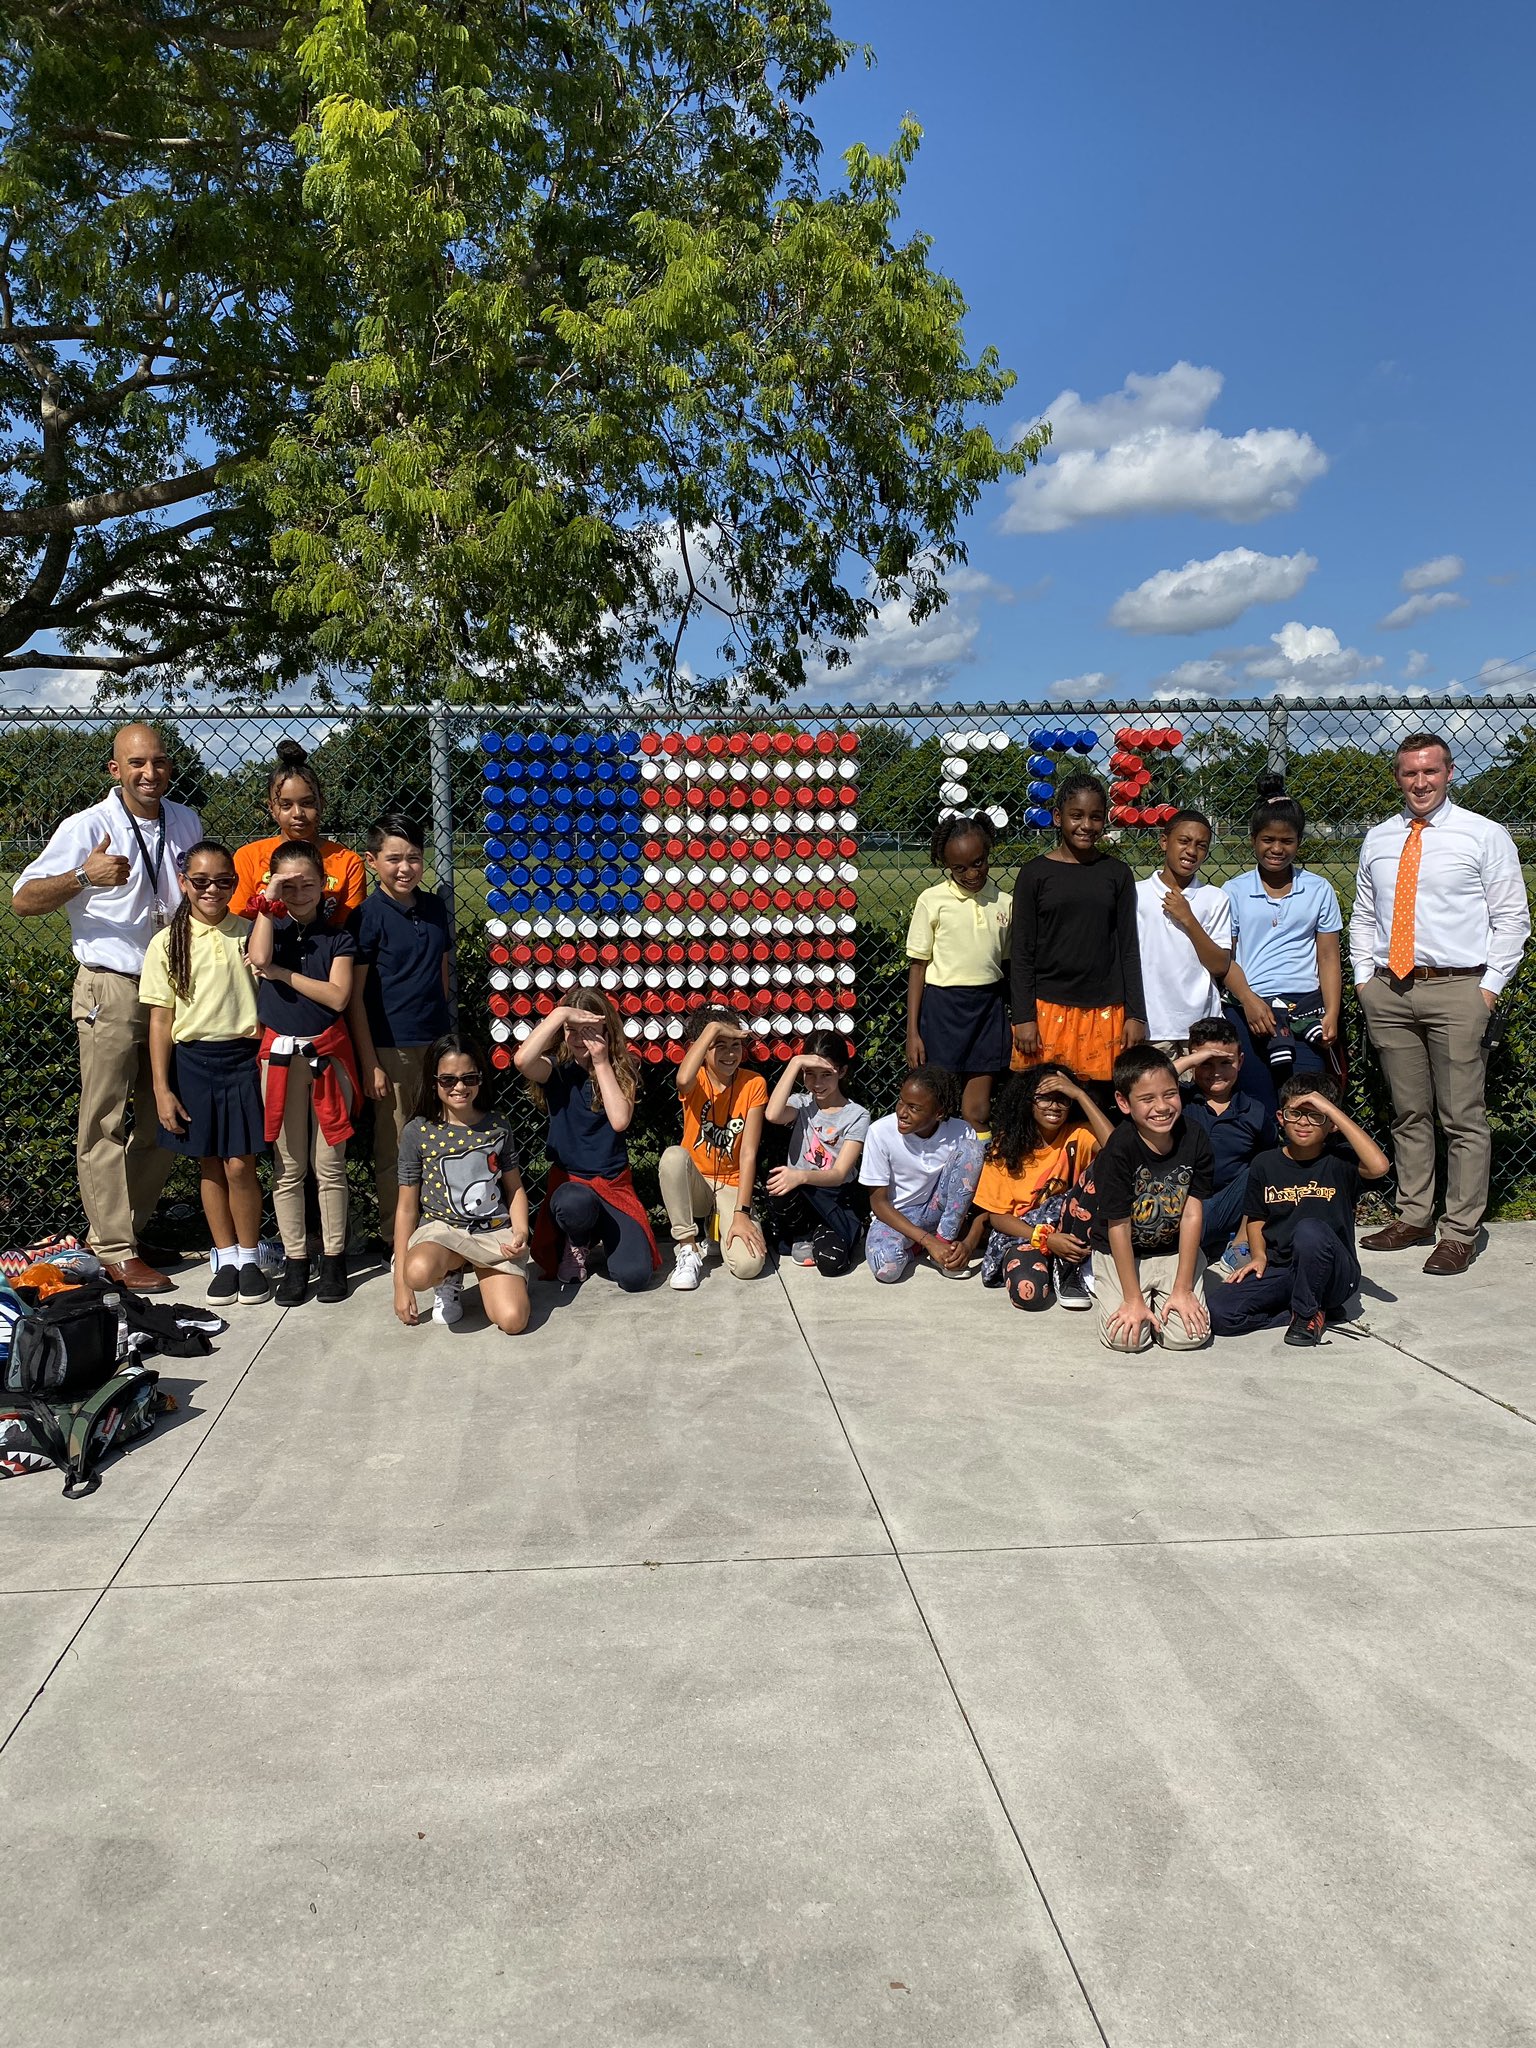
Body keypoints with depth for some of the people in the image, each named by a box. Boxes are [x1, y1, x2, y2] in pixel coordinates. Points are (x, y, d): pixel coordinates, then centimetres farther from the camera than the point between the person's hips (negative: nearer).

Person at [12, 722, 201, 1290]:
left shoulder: (185, 823, 8)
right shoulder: (88, 827, -9)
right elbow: (24, 900, -14)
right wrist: (83, 876, -31)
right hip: (111, 992, -6)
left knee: (163, 1121, 11)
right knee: (105, 1125, -2)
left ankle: (128, 1229, 25)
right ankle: (115, 1251, 6)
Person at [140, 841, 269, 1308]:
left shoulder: (249, 934, 3)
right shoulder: (168, 943, 1)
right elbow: (161, 1019, 0)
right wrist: (162, 1088, -3)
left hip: (242, 1058, -1)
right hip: (192, 1060, 1)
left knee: (239, 1165, -2)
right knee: (209, 1165, 9)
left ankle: (249, 1257, 15)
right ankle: (225, 1257, 22)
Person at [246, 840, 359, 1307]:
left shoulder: (338, 937, 3)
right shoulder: (268, 926, 6)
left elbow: (337, 996, -11)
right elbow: (259, 957, -18)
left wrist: (282, 973, -11)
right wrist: (268, 903, -11)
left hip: (327, 1053, -1)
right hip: (279, 1054, 1)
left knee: (329, 1164, 5)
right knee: (288, 1166, 6)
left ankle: (334, 1257, 14)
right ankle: (295, 1259, 14)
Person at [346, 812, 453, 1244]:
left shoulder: (434, 907, 7)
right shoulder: (368, 916, -9)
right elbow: (354, 996, -9)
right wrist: (369, 1063, -11)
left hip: (436, 1044, 5)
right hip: (390, 1047, -5)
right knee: (394, 1149, 5)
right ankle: (393, 1237, 18)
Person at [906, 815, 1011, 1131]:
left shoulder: (1003, 903, 5)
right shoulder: (932, 900, -4)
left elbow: (1007, 963, 11)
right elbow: (917, 965, -2)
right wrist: (912, 1032, -4)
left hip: (988, 1006, 3)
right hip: (943, 1004, -3)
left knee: (977, 1113, 6)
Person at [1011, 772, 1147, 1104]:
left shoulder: (1117, 874, 7)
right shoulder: (1035, 873, 1)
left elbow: (1128, 948, 8)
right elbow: (1022, 951, 0)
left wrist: (1135, 1015, 3)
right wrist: (1023, 1017, -6)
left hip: (1104, 1012, 2)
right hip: (1047, 1010, -2)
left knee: (1096, 1107, 3)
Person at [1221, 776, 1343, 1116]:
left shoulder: (1319, 890, 11)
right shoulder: (1234, 891, 9)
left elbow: (1328, 958, 9)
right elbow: (1224, 957, 4)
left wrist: (1331, 1014, -3)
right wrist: (1249, 1000, -12)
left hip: (1304, 1008, 1)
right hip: (1247, 1010, 0)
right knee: (1259, 1108, -2)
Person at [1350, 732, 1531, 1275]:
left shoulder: (1485, 836, 1)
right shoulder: (1378, 840, 14)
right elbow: (1363, 916, 19)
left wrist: (1490, 987, -7)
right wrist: (1363, 977, 9)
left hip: (1457, 991, -4)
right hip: (1389, 991, 4)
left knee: (1463, 1119, -2)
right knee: (1408, 1114, 11)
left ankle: (1460, 1232, 5)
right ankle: (1413, 1217, 21)